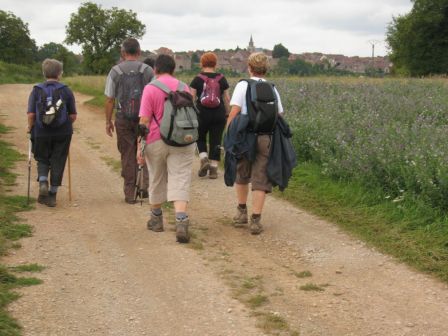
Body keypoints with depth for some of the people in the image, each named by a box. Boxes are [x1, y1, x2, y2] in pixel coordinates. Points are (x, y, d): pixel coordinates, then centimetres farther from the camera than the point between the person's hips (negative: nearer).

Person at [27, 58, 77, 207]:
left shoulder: (36, 90, -3)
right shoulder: (66, 91, -3)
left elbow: (31, 114, -8)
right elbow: (73, 115, -3)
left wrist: (30, 127, 9)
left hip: (41, 133, 0)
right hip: (62, 134, 0)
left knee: (42, 160, 18)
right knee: (58, 163, 9)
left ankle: (43, 183, -7)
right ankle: (52, 195, 12)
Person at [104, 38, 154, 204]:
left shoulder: (115, 71, 0)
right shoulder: (148, 70, 0)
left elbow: (109, 99, 0)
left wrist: (108, 121, 8)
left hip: (123, 118, 0)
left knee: (127, 156, 7)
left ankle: (130, 194, 10)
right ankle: (146, 184, -1)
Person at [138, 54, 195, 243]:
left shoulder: (150, 88, -6)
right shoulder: (184, 87, 5)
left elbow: (144, 120, -9)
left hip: (156, 141, -1)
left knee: (157, 181, 16)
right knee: (180, 181, -4)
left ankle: (156, 218, 32)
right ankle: (182, 222, -21)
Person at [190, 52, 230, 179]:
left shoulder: (197, 79, -2)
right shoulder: (222, 79, 4)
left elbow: (191, 98, -4)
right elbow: (227, 98, 5)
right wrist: (227, 114, 12)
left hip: (202, 113, -1)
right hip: (219, 114, 1)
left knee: (200, 138, 18)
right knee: (216, 141, 6)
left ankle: (204, 159, -3)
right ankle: (213, 169, 5)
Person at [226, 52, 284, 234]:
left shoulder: (243, 85, -1)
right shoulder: (272, 89, 9)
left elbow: (234, 112, -10)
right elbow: (279, 115, 9)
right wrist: (275, 134, 21)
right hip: (266, 138, 1)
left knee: (241, 175, 18)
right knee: (260, 180, 2)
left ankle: (241, 212, 29)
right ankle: (256, 220, -2)